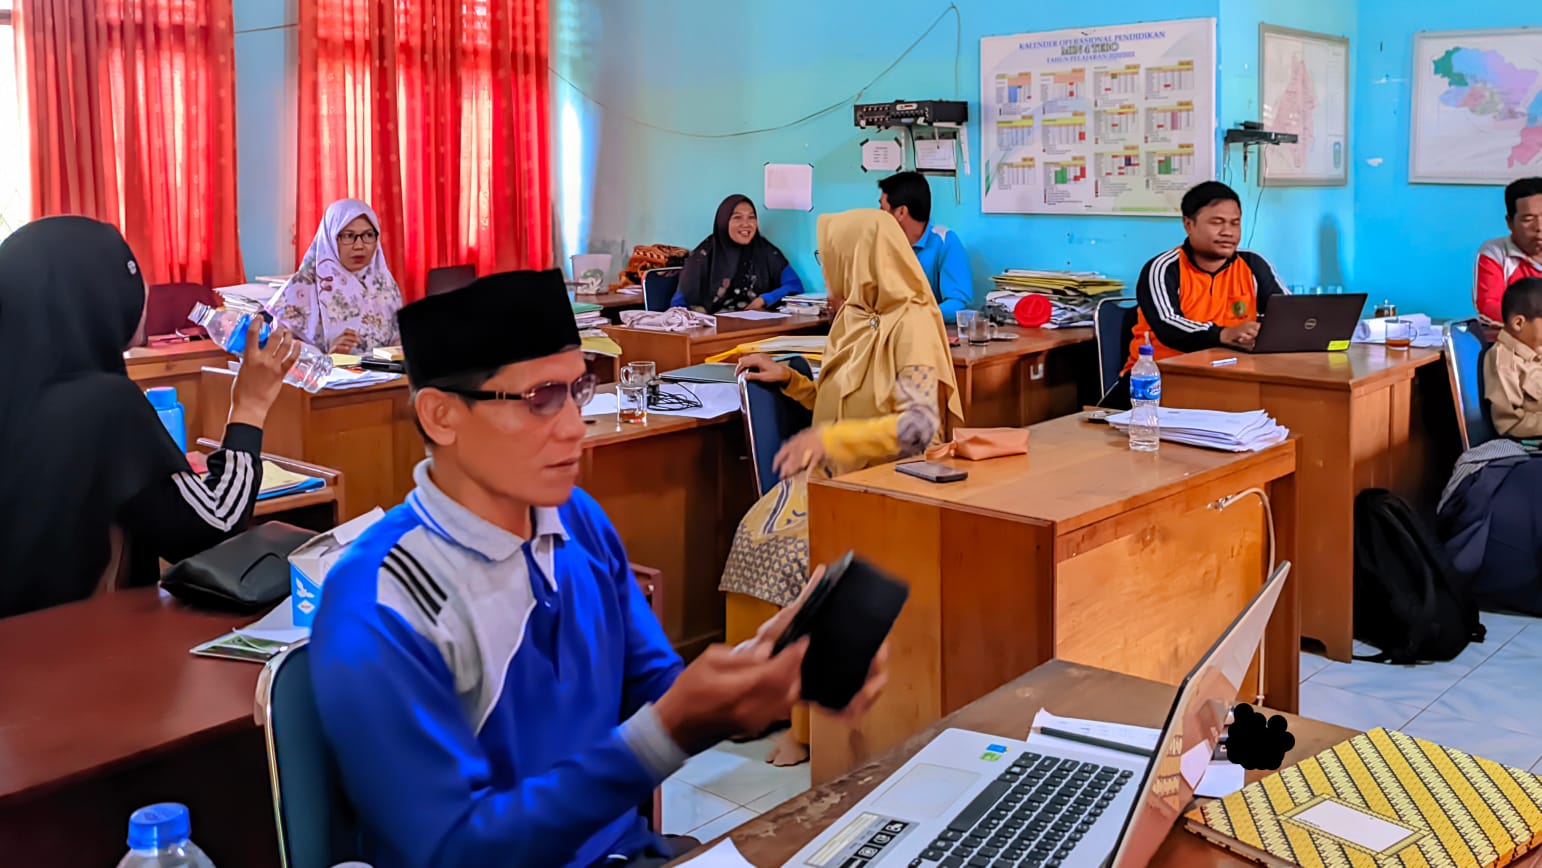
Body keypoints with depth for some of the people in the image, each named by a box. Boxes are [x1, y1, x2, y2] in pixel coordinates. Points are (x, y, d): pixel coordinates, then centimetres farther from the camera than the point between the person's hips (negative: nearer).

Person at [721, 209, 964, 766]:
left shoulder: (912, 323, -12)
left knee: (802, 556, -29)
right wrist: (789, 380, 17)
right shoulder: (855, 318, 14)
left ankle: (814, 721, -17)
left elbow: (921, 426, -25)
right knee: (756, 536, -18)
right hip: (831, 473, 7)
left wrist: (828, 439, -34)